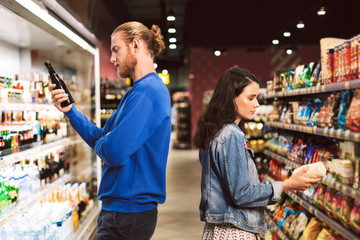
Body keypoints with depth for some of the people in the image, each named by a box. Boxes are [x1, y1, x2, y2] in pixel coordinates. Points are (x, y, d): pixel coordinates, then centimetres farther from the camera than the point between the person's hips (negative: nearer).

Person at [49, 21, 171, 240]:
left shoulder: (146, 91, -21)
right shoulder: (140, 89, 14)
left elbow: (113, 153, -28)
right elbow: (101, 138, 15)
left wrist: (100, 144, -5)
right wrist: (70, 110, 4)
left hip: (128, 212, -10)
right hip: (123, 207, 10)